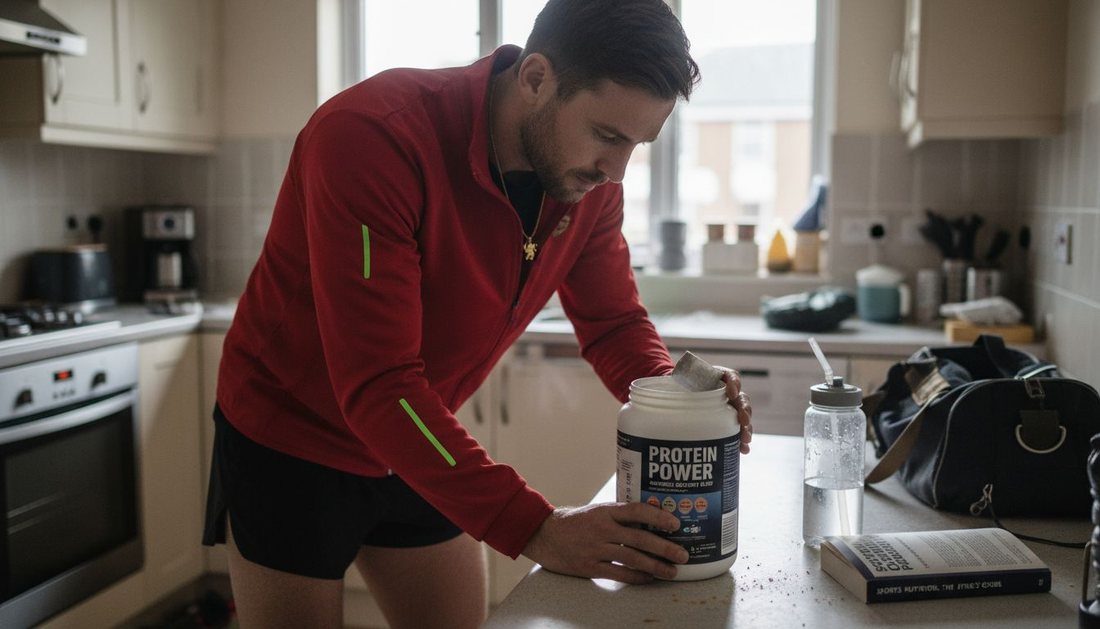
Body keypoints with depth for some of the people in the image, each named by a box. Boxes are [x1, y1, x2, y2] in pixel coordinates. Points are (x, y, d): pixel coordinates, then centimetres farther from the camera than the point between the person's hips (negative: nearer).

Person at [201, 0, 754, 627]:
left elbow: (614, 321, -1)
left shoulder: (591, 178, -11)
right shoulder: (370, 135, -32)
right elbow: (377, 386, -36)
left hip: (423, 451, 6)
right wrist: (532, 528, -40)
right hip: (293, 442, -5)